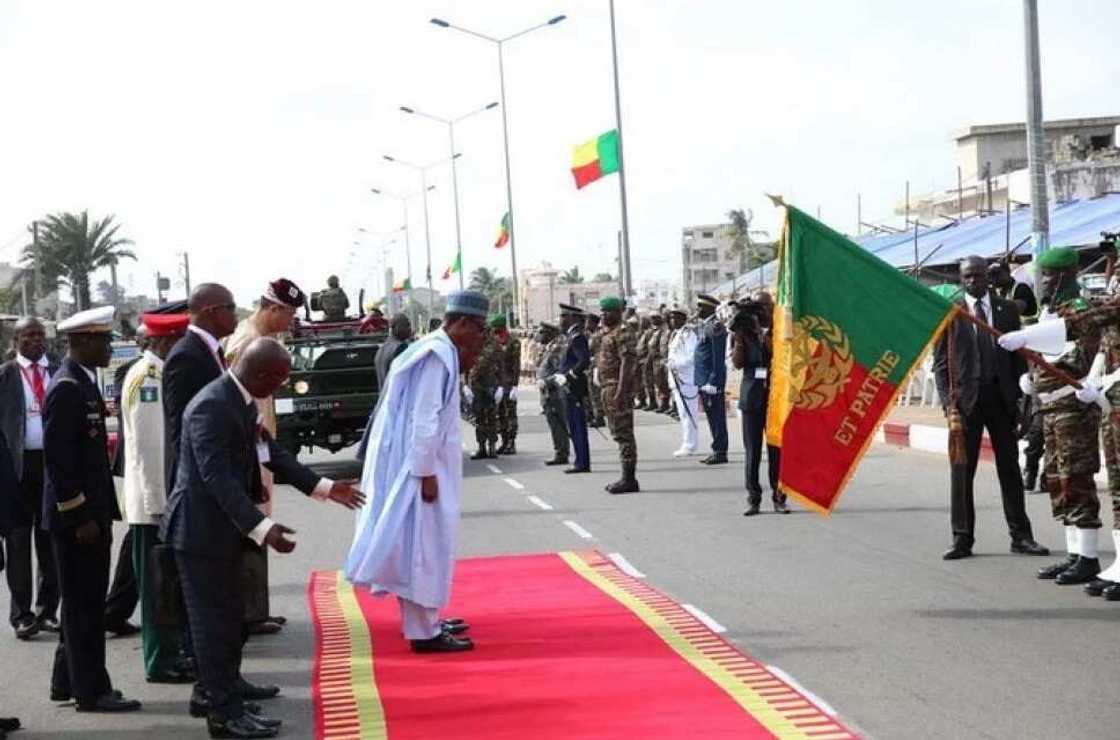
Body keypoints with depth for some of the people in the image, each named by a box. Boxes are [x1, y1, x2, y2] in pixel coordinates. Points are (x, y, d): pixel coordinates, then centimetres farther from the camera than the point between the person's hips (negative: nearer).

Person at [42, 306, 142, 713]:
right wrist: (79, 517, -21)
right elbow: (58, 458, -22)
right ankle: (91, 691, 5)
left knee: (86, 602, 16)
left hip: (91, 512, 10)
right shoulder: (66, 389, -18)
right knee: (83, 604, -2)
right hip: (77, 515, -10)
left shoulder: (83, 383, 12)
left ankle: (67, 681, 26)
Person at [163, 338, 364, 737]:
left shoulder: (243, 400, 4)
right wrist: (262, 527, -38)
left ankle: (222, 687, 34)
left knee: (227, 614, 20)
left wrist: (323, 487, 12)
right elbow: (217, 477, -31)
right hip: (200, 527, -10)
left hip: (222, 524, 10)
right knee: (213, 618, -3)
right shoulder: (211, 407, -26)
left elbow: (271, 451, 13)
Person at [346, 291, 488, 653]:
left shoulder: (441, 351, 13)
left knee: (425, 544, 17)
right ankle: (423, 632, -1)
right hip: (420, 466, -11)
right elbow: (423, 419, -23)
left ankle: (426, 620, 27)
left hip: (422, 463, 11)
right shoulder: (437, 355, -18)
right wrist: (426, 472, -23)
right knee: (423, 544, -6)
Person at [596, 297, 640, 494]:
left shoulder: (622, 333, -13)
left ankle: (629, 479, -8)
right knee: (618, 432, 12)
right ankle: (626, 478, 17)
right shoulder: (608, 333, 18)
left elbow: (627, 363, -20)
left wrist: (620, 392, -26)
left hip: (618, 387, -11)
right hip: (608, 387, 11)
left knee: (623, 433, -9)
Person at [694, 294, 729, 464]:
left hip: (712, 380, -9)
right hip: (704, 380, 9)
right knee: (711, 417, 13)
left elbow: (719, 357, -18)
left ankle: (720, 452, 1)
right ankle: (717, 450, 19)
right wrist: (700, 380, 16)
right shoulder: (702, 326, 15)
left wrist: (713, 381, -20)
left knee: (717, 417, -3)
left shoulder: (715, 326, -14)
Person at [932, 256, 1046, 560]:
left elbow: (1018, 355, 9)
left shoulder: (1007, 309, 7)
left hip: (1002, 397, 2)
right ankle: (962, 539, 7)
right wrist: (948, 400, -8)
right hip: (965, 396, -1)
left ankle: (1020, 536, 13)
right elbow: (941, 362, 1)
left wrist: (1019, 394, 0)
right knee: (961, 470, 1)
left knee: (1009, 467, 7)